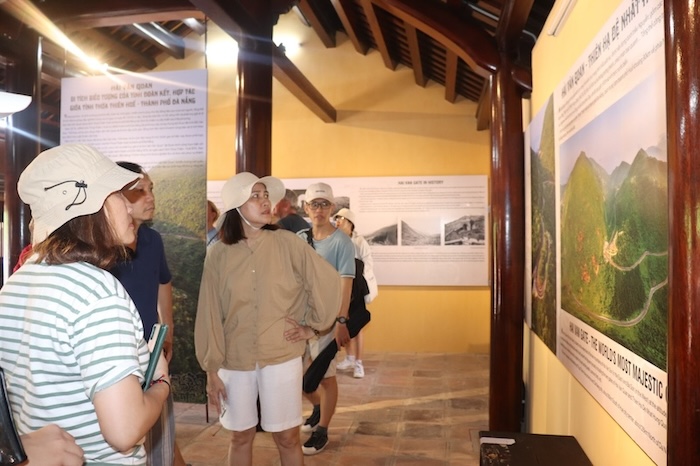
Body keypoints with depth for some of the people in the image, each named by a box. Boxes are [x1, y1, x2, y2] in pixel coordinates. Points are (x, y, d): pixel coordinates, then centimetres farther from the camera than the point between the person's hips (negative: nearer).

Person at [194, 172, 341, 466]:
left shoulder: (287, 243, -7)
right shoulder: (218, 254, -4)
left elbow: (328, 282, -4)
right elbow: (209, 315, -2)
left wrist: (312, 326, 0)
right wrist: (211, 369, -2)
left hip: (282, 357, -1)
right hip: (234, 362, 1)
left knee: (287, 437, 10)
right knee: (240, 436, 16)